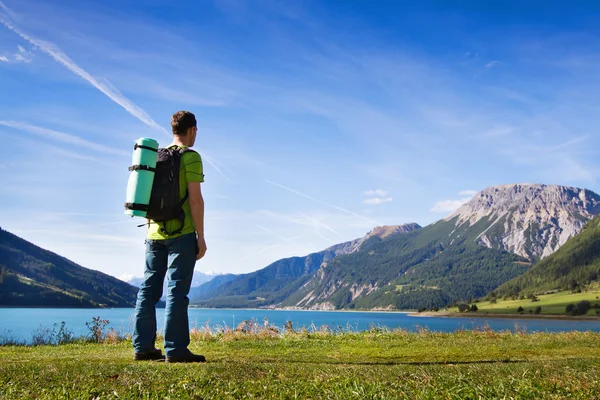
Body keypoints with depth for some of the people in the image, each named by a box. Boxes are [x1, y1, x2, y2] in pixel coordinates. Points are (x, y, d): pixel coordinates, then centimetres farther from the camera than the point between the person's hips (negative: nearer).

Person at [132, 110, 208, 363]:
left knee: (149, 289, 8)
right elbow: (195, 199, -12)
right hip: (181, 233, -7)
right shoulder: (190, 157, -6)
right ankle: (175, 349, -5)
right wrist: (201, 237, -9)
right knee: (176, 290, -6)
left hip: (155, 233, 7)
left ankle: (143, 347, 11)